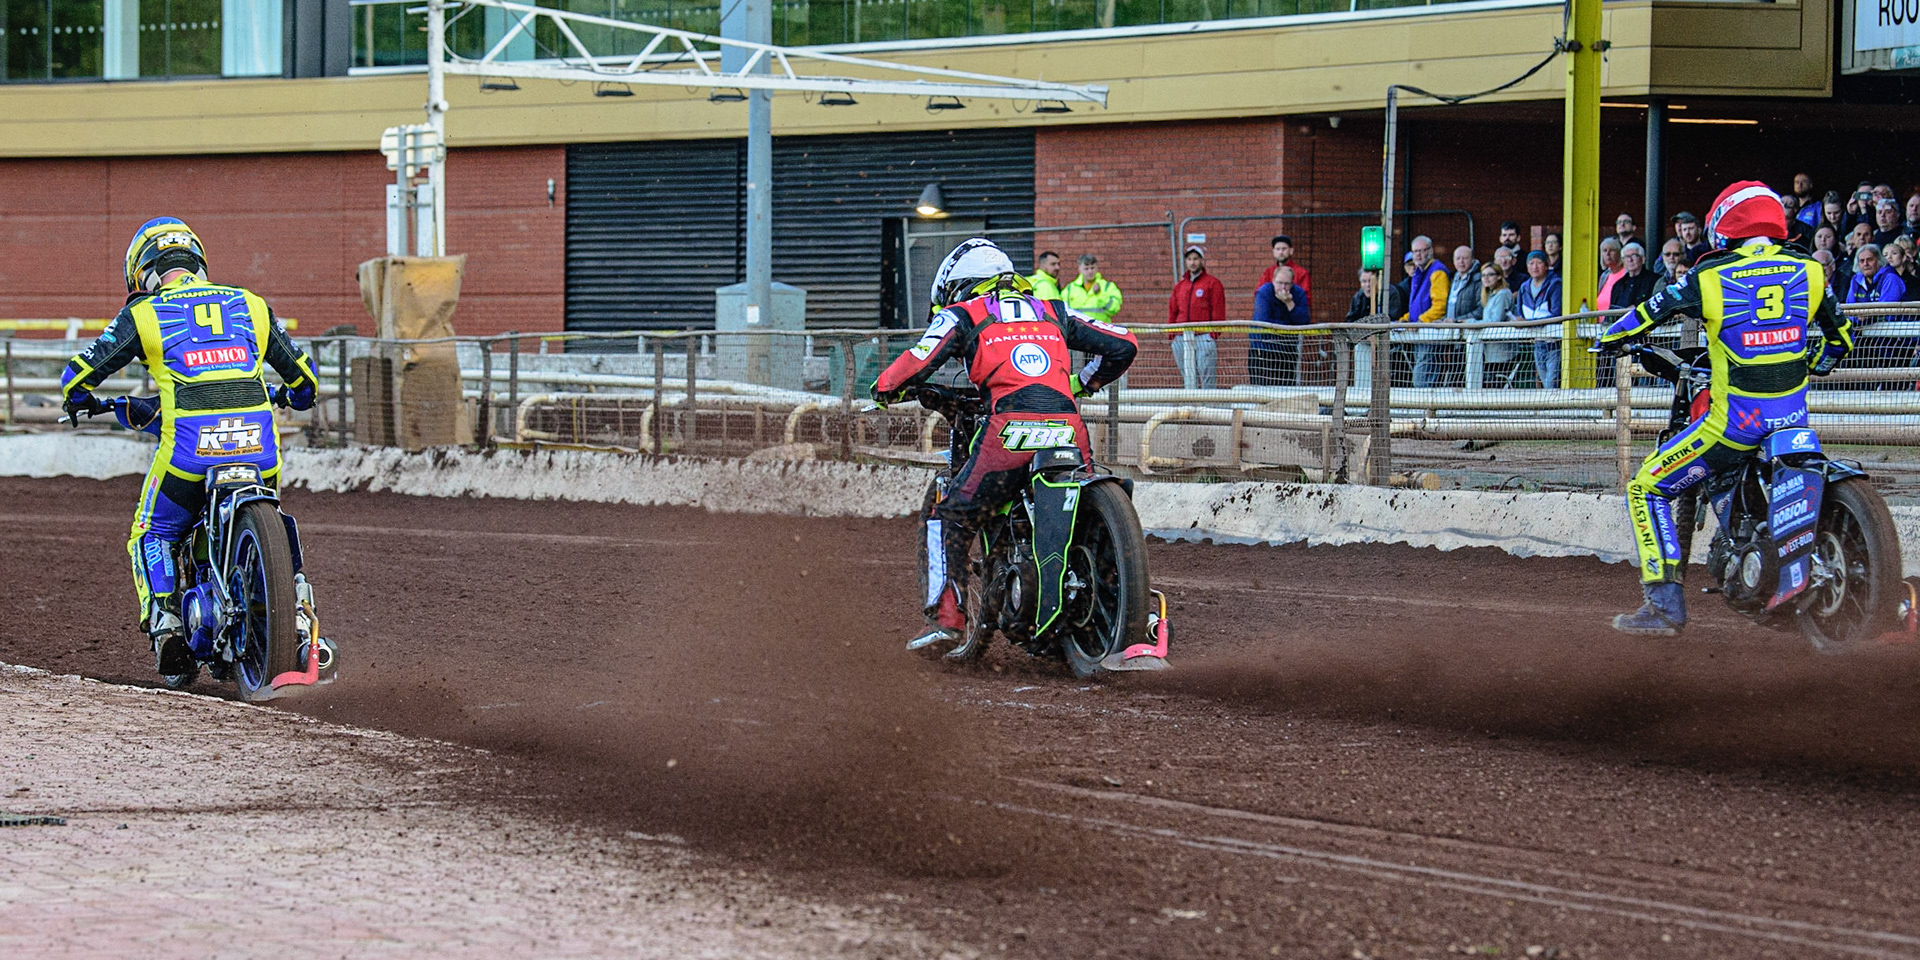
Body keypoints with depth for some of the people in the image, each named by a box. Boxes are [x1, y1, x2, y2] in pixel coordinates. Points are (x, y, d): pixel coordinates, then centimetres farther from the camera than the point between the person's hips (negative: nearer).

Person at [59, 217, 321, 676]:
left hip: (188, 447, -3)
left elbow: (77, 375, 14)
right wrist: (292, 397, 49)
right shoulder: (251, 306, 18)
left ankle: (163, 621, 0)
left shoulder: (142, 314, 10)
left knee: (151, 536, 20)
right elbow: (303, 375, 25)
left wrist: (83, 401, 38)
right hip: (258, 445, 3)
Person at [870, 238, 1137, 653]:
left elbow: (916, 364, 4)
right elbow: (1122, 345, 25)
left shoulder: (961, 315, 17)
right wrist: (1082, 383, 40)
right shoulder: (1053, 312, 28)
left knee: (951, 517, 9)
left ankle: (947, 617, 0)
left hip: (1010, 431, -4)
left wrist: (887, 389, 24)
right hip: (1071, 429, 4)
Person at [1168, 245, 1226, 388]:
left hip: (1204, 337, -5)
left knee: (1206, 378, -9)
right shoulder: (1179, 286, 18)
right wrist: (1171, 333, 9)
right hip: (1181, 339, 5)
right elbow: (1173, 311, 19)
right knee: (1188, 379, 6)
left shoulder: (1212, 283, 4)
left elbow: (1218, 312, -1)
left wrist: (1214, 333, -9)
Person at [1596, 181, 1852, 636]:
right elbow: (1841, 337, 18)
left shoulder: (1709, 278, -5)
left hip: (1736, 421, -5)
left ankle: (1665, 604, -1)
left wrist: (1612, 341, 26)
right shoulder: (1809, 270, 6)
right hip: (1794, 414, 5)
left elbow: (1643, 317, 4)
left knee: (1646, 488, 8)